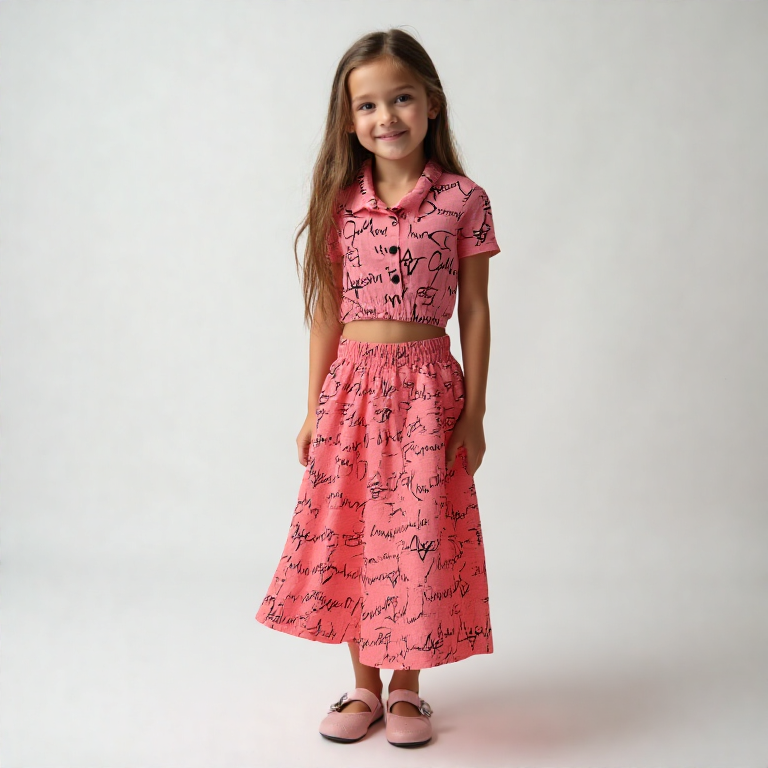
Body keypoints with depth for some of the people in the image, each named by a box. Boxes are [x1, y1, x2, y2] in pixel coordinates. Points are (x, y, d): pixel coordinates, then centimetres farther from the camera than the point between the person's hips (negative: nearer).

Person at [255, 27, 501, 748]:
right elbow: (327, 311, 7)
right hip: (351, 385, 3)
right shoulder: (340, 203, 4)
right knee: (348, 532, 8)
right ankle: (364, 683, 26)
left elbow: (474, 310, 0)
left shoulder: (463, 200, -2)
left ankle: (405, 686, 24)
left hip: (425, 387, -2)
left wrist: (473, 412, -2)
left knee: (419, 532, 3)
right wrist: (315, 409, 6)